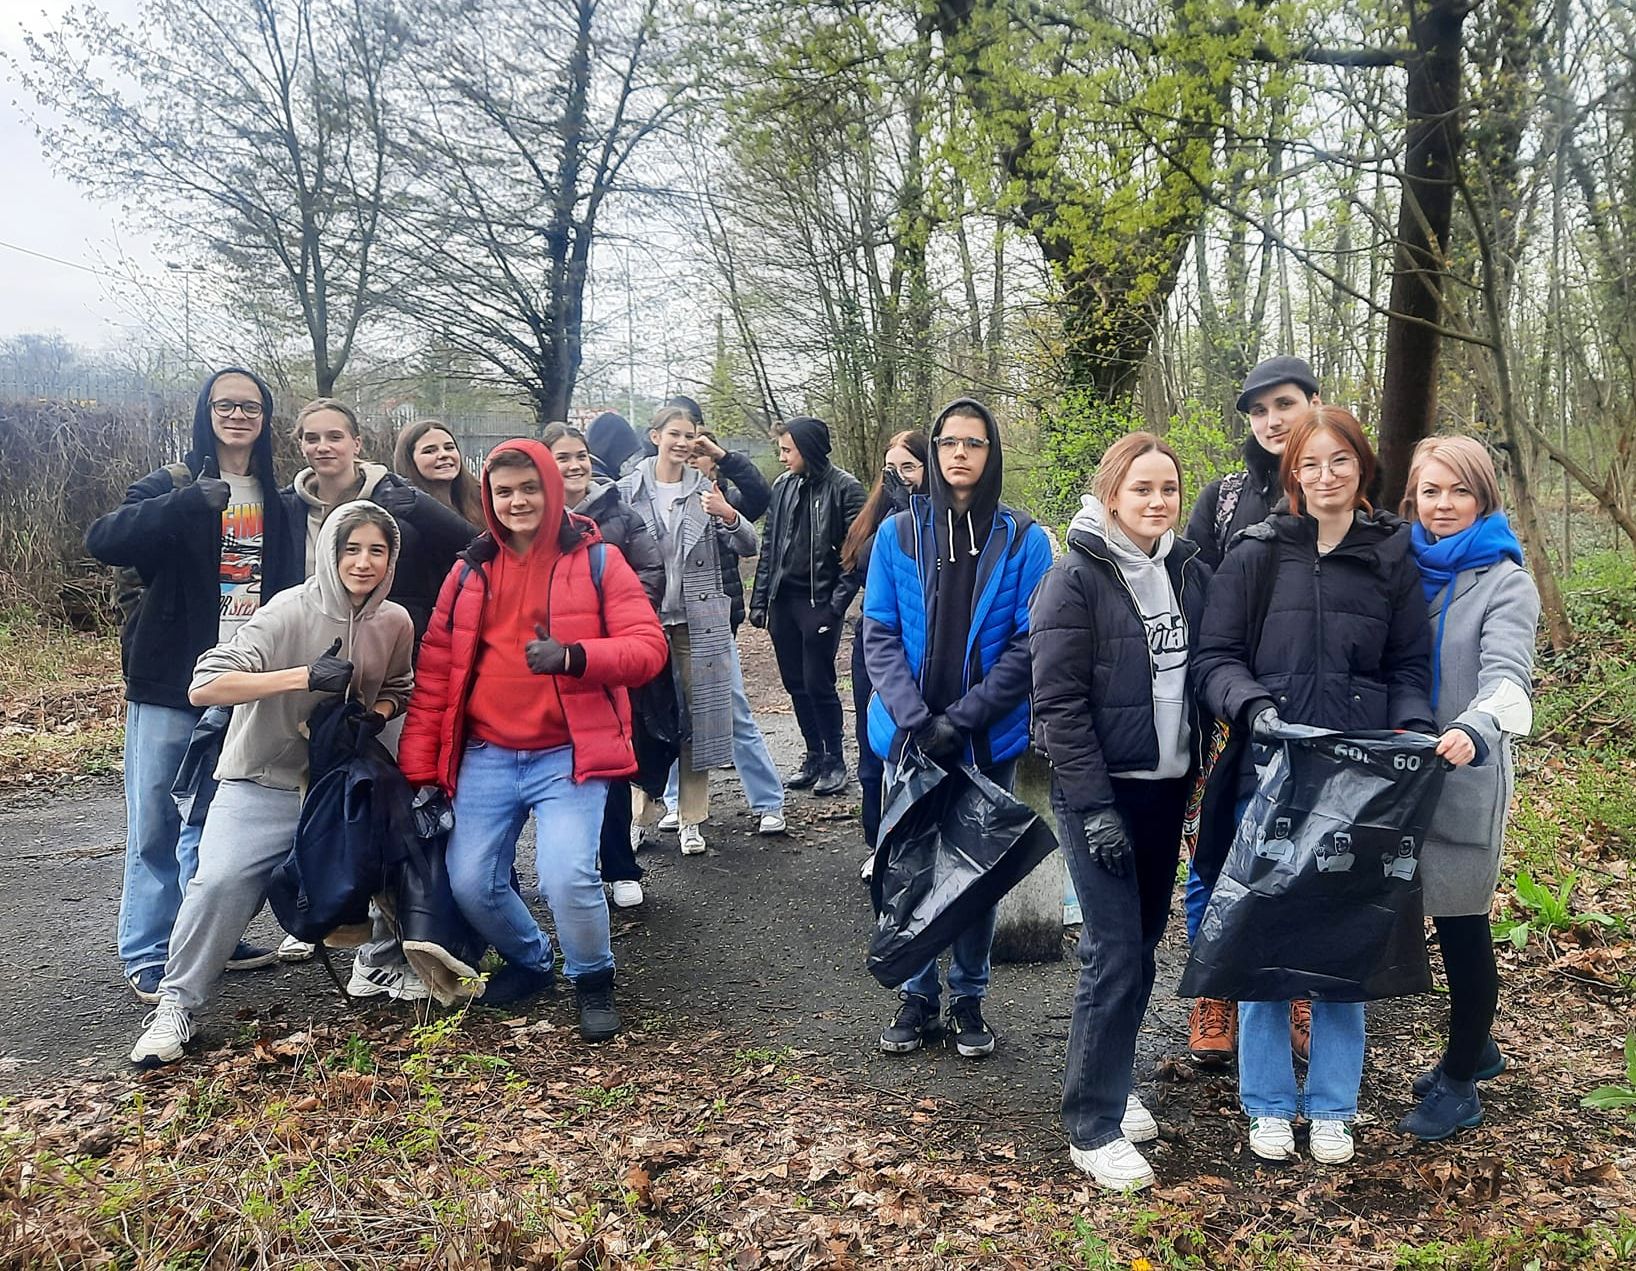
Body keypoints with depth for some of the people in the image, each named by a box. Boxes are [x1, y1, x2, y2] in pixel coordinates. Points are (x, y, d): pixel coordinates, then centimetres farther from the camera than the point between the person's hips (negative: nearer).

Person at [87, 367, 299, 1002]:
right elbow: (104, 540, -19)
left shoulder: (276, 502, 10)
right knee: (155, 823, 0)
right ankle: (147, 955, 9)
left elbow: (289, 586, 15)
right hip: (169, 686, -4)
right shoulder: (170, 486, -3)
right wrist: (191, 502, -32)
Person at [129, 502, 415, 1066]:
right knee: (221, 879, -24)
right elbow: (204, 686, -25)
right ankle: (176, 1004, -4)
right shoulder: (290, 612, -17)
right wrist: (302, 676, -31)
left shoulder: (395, 623, -2)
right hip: (263, 785, -5)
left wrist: (371, 717, -6)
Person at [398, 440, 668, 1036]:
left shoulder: (596, 561, 0)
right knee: (470, 883, 2)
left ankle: (593, 981, 12)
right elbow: (434, 673, 9)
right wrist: (419, 771, 4)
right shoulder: (469, 570, 9)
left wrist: (574, 656, -26)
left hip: (568, 754, -4)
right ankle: (530, 962, 33)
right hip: (486, 757, 4)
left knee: (568, 879, -18)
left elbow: (648, 647, -8)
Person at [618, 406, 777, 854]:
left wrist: (728, 515, -20)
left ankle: (691, 821, 15)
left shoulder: (706, 491, 5)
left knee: (697, 717, 4)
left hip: (699, 624, 1)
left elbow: (748, 546, -1)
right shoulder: (628, 491, 3)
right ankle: (637, 818, 14)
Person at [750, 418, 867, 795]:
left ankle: (834, 761, 13)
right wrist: (760, 599, 10)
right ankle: (814, 756, 24)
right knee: (795, 684, 11)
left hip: (820, 603, -6)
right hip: (783, 601, 6)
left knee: (818, 684, -3)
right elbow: (769, 548, 14)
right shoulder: (782, 486, 10)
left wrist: (838, 602, -15)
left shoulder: (843, 488, -8)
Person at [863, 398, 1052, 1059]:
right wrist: (915, 721, -15)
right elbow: (879, 636, -3)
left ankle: (968, 999, 27)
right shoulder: (898, 533, -1)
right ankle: (917, 996, 25)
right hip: (910, 735, 1)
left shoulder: (1023, 540, -4)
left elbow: (1029, 645, -8)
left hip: (989, 738, -1)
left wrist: (960, 719, -16)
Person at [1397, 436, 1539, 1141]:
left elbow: (1507, 674, -25)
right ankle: (1476, 1049, 37)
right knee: (1450, 921, 17)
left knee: (1462, 924, 4)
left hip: (1465, 780, -5)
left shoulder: (1505, 583, -9)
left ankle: (1458, 1083, 19)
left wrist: (1473, 730, -45)